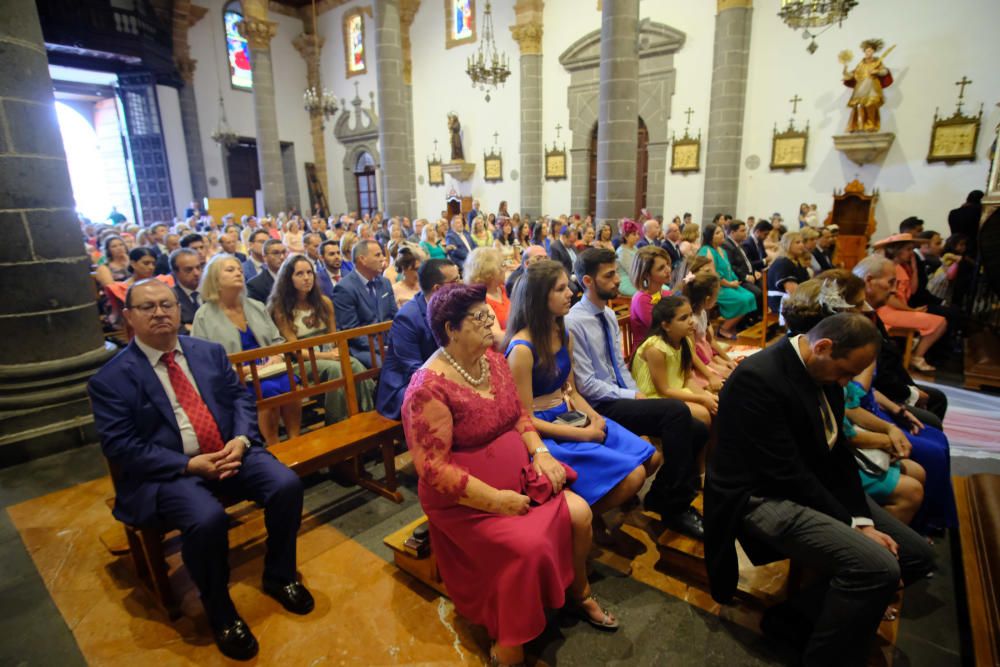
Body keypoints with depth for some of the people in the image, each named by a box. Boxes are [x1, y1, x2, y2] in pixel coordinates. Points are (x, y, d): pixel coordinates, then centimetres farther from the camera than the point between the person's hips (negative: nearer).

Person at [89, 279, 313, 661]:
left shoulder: (210, 352, 9)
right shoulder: (111, 379, -4)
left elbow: (240, 397, 9)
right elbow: (120, 446, -9)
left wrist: (241, 439, -11)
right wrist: (190, 465, -19)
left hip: (228, 453, 4)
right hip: (166, 473, -4)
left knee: (287, 485, -18)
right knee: (207, 519, -32)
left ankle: (279, 576, 10)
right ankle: (220, 613, -1)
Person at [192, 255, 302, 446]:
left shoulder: (257, 306, 16)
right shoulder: (204, 315, 1)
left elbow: (276, 340, 19)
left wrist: (277, 356, -4)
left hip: (268, 370, 4)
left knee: (289, 383, -30)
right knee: (269, 389, -34)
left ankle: (295, 441, -21)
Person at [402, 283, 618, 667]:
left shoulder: (493, 359, 1)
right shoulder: (429, 389, -23)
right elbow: (433, 469, -24)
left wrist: (540, 452, -5)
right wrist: (496, 499, -23)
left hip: (519, 477, 7)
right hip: (466, 500, -7)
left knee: (579, 513, -4)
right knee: (530, 546, -25)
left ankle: (579, 594, 25)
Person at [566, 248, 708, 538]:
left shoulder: (609, 315, 11)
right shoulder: (574, 323, -15)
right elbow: (586, 385, -17)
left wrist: (637, 393, -1)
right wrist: (633, 397, -13)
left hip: (622, 397, 8)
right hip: (602, 407, -8)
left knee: (696, 430, -4)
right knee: (676, 411, -25)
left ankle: (661, 499, 12)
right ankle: (674, 507, -10)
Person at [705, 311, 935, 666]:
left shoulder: (824, 372, 2)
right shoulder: (758, 377, -26)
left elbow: (837, 451, 7)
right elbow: (786, 473, -25)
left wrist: (862, 519, -4)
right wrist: (851, 525, -15)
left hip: (814, 483, 10)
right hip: (762, 496, -10)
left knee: (916, 555, 7)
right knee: (878, 567, -24)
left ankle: (797, 614, 13)